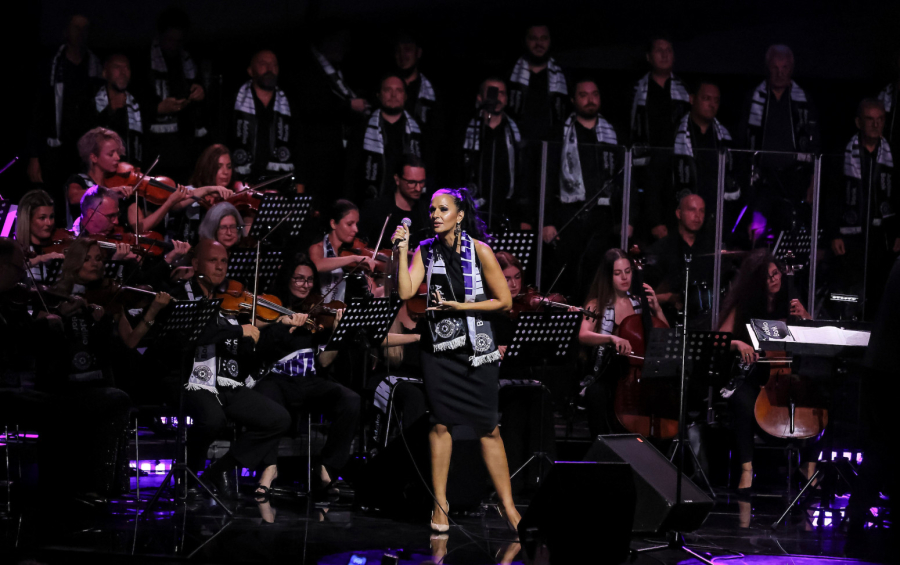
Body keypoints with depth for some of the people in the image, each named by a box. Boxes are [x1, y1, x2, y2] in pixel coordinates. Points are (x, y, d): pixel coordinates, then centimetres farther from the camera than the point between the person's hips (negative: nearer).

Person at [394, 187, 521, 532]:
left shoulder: (479, 251, -7)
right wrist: (402, 250, -13)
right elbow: (406, 292, -9)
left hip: (477, 348, -2)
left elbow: (503, 301, -6)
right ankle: (440, 504, 11)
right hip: (439, 346, 2)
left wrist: (459, 306, -12)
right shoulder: (426, 251, 2)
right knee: (441, 424, 3)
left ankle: (508, 505, 6)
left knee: (488, 429, -1)